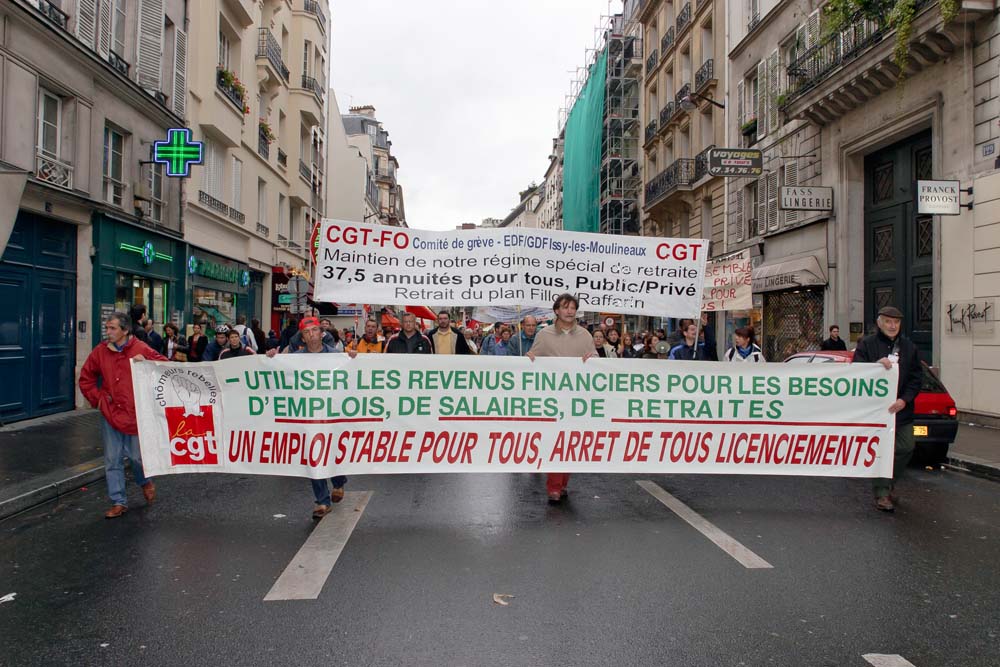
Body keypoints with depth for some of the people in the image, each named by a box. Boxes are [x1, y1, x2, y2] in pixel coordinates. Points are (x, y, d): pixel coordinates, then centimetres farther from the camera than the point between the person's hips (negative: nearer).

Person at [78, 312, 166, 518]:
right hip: (109, 413, 3)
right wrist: (97, 398, 4)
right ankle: (119, 502, 17)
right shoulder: (100, 351, 4)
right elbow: (85, 379, 16)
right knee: (112, 461, 7)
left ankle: (145, 482, 33)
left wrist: (146, 363, -19)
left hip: (136, 413, -3)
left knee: (137, 455, 0)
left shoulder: (141, 349, -6)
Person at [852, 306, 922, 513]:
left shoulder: (909, 347, 9)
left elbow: (917, 377, 6)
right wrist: (876, 364, -25)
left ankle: (888, 485, 27)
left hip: (901, 408, 4)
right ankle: (881, 493, 7)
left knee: (906, 448, 8)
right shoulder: (866, 344, -1)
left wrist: (905, 399, -7)